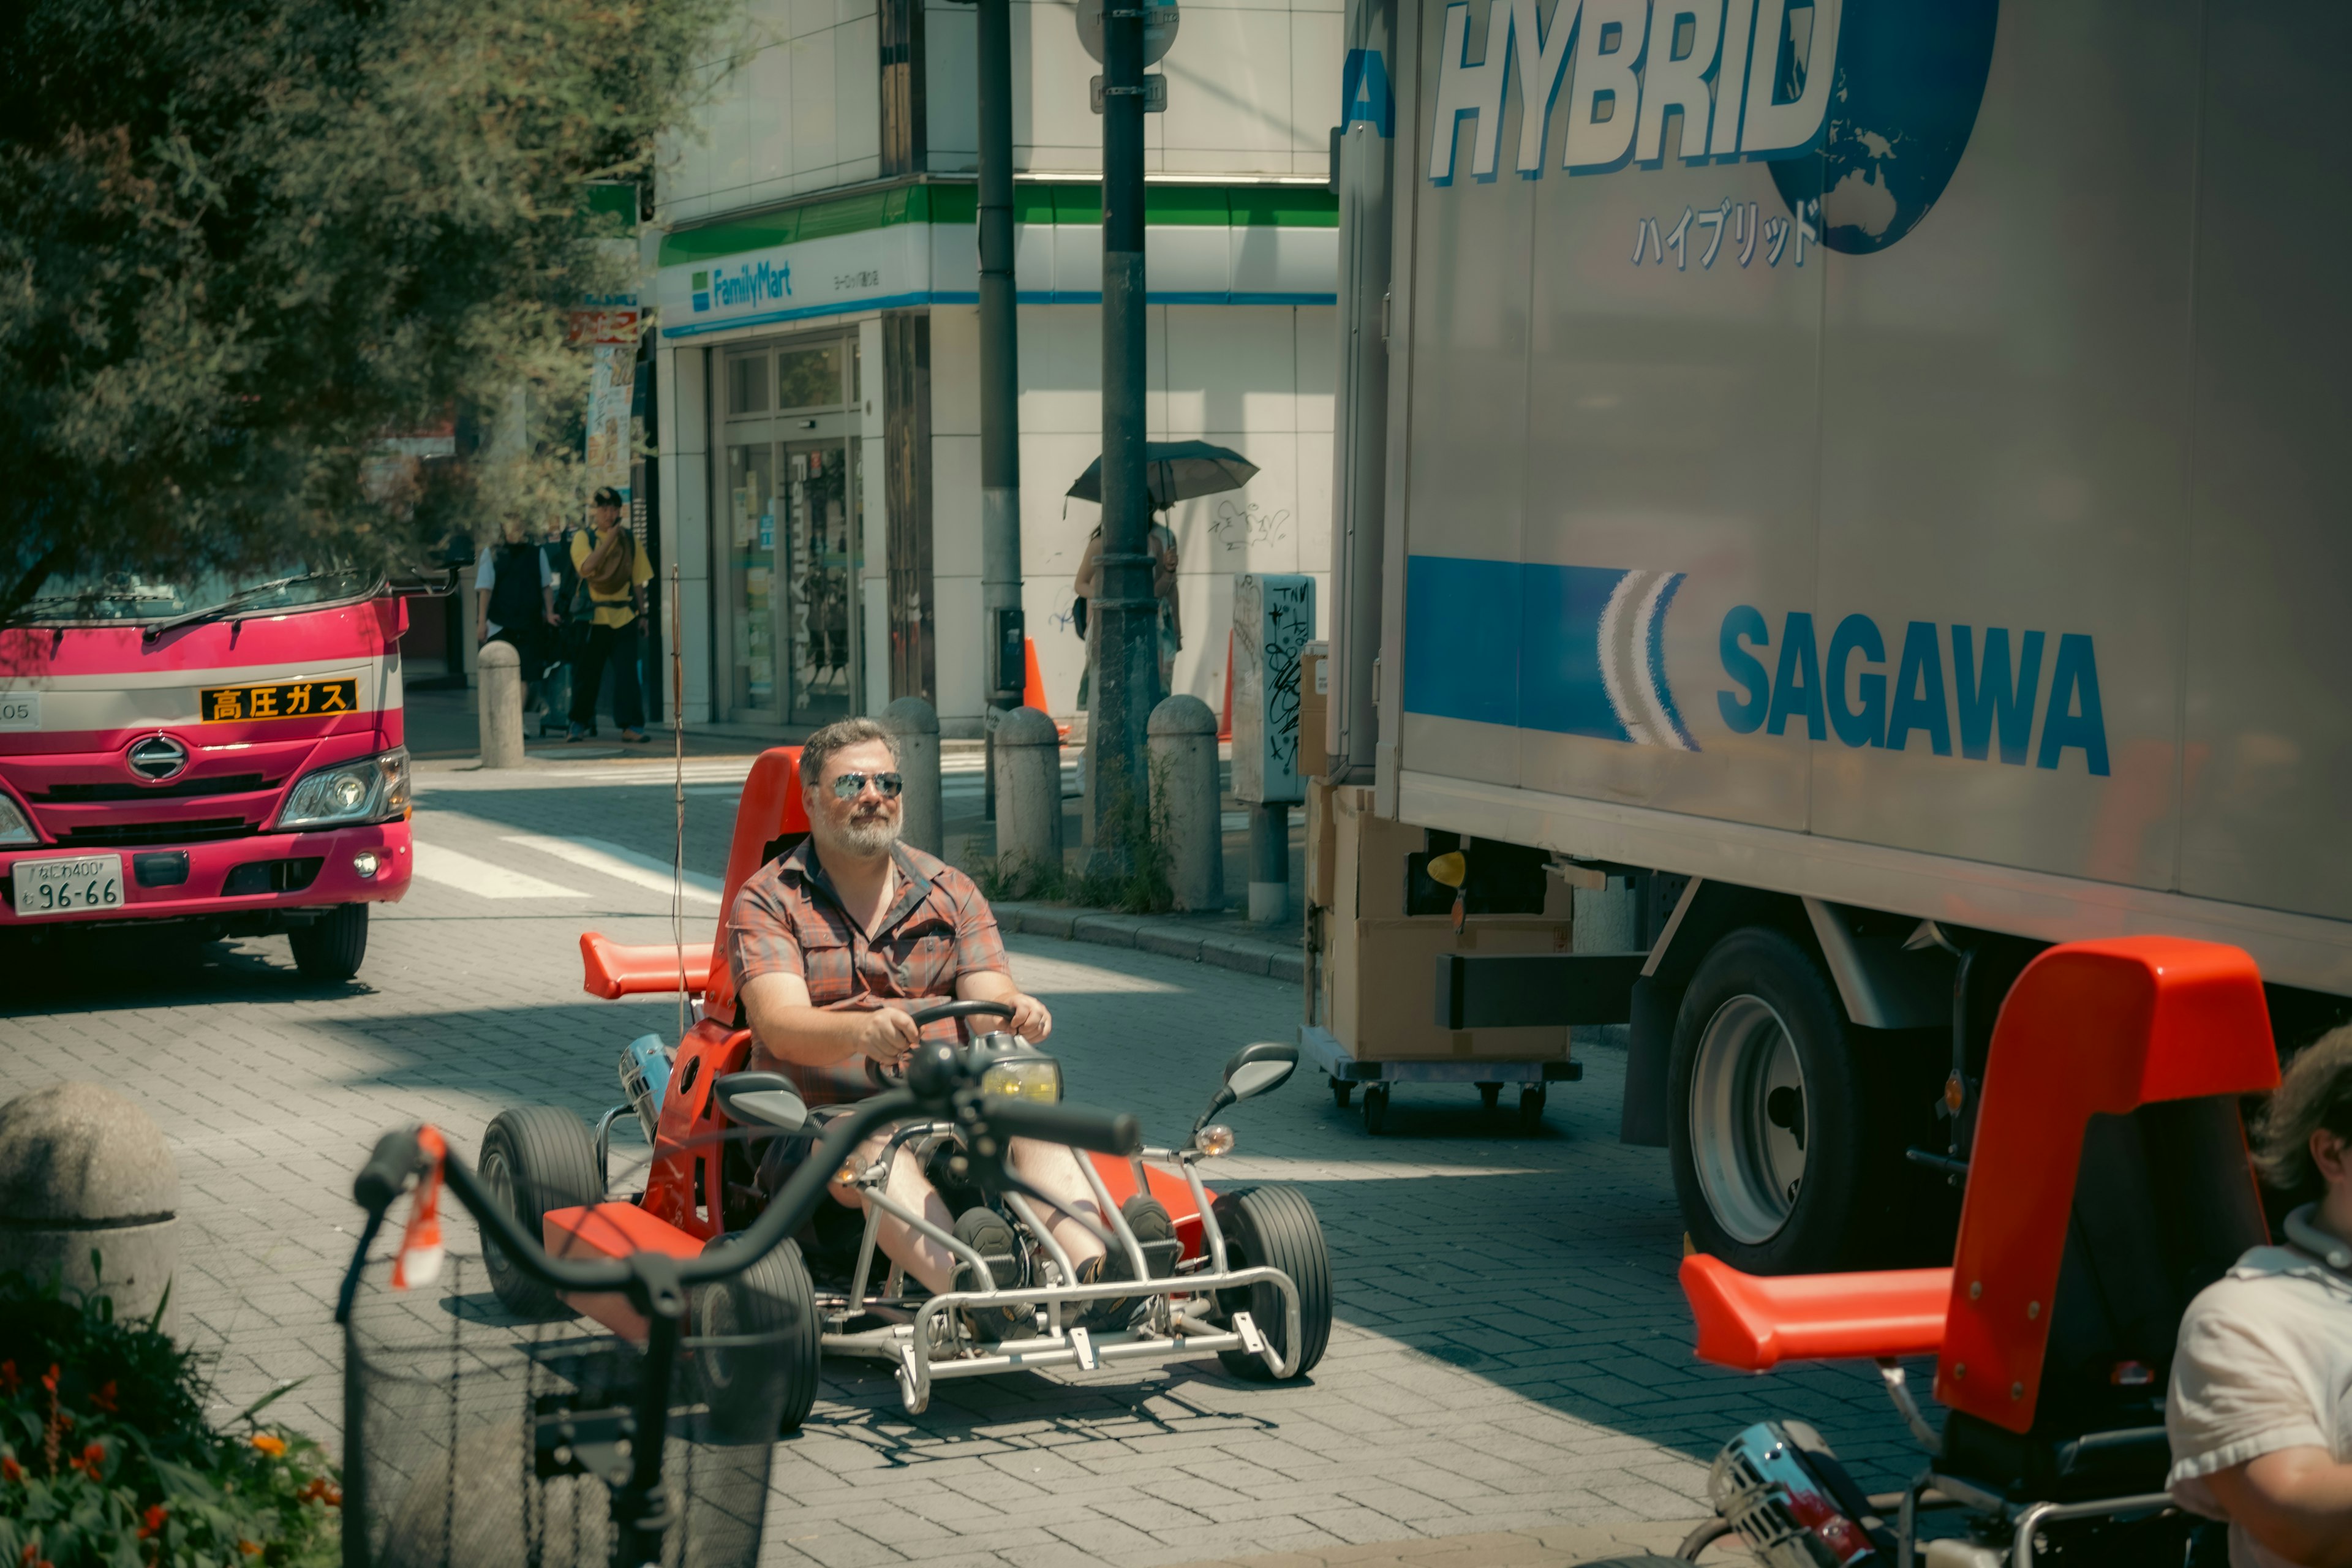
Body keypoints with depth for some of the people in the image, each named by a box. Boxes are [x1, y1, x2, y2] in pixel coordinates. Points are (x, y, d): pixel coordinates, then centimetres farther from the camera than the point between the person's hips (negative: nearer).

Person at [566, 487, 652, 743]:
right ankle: (580, 723, 19)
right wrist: (610, 539, -20)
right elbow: (587, 567, -18)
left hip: (624, 616, 1)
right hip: (593, 616, -1)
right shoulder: (583, 538, 0)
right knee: (587, 671, 5)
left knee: (627, 671, -6)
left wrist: (642, 612, 7)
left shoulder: (630, 540, 7)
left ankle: (630, 725, -5)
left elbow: (638, 579, 11)